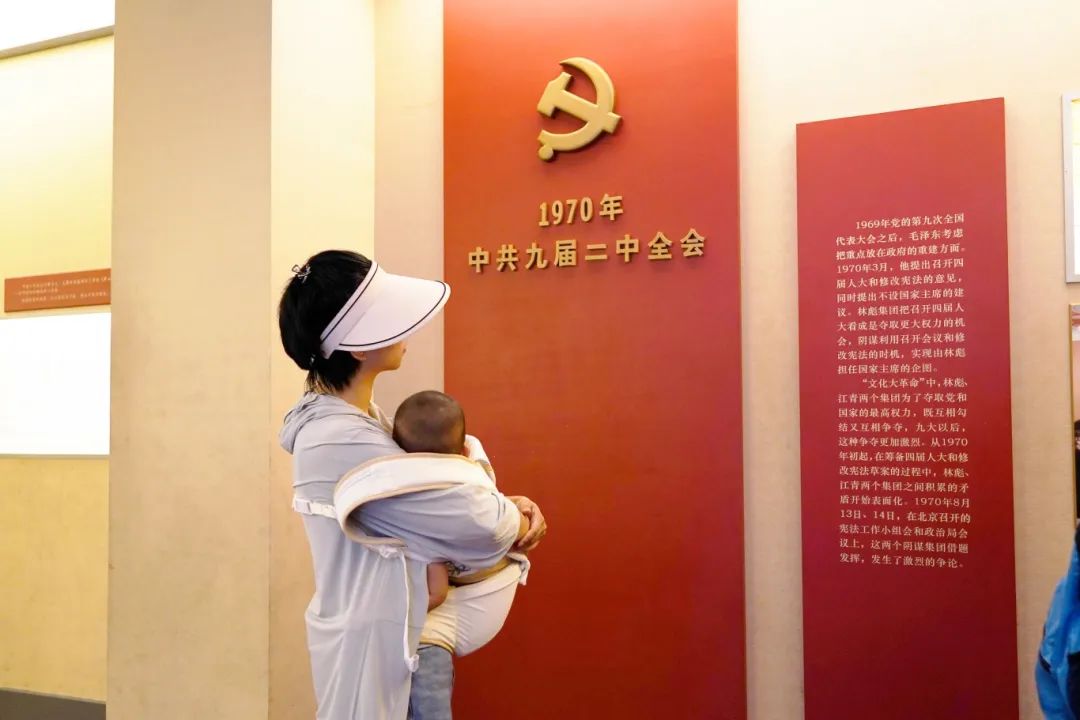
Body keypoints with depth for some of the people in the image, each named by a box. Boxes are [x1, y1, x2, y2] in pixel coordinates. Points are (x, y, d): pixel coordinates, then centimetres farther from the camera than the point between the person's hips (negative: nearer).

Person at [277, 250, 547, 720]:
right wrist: (517, 522, -4)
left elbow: (426, 488, 11)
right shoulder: (341, 443, -27)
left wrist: (509, 504, -4)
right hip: (376, 644, -9)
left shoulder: (353, 419, 3)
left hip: (396, 631, 9)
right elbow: (479, 526, -25)